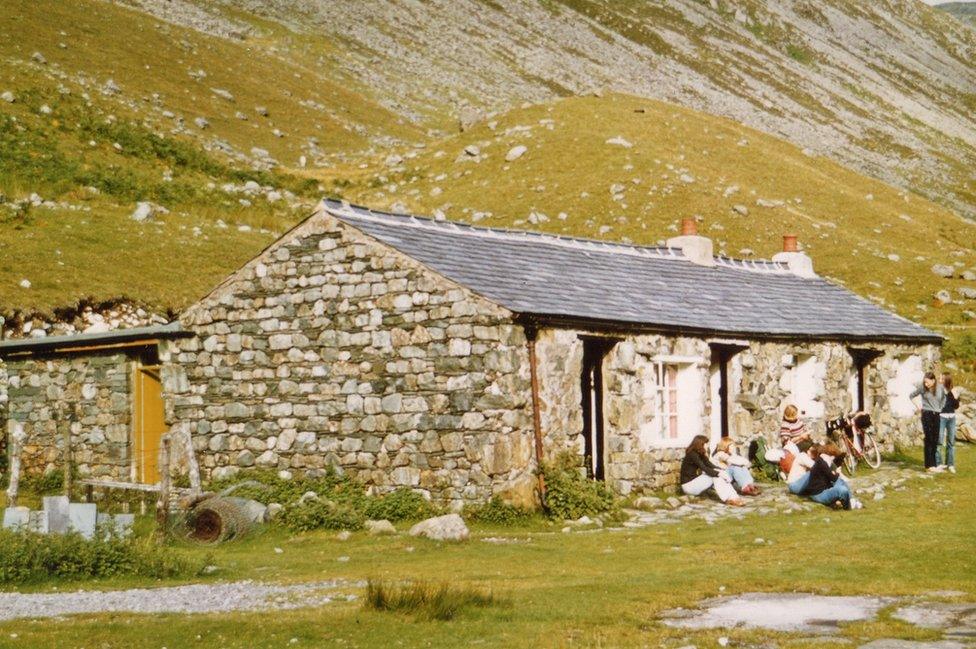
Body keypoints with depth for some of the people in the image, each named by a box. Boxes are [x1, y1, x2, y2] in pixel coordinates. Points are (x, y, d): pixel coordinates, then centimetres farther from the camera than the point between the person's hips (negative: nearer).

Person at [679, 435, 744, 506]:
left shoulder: (700, 455, 11)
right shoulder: (692, 455, -19)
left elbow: (710, 465, 3)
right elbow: (704, 468, -27)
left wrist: (721, 471, -13)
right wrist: (718, 473, -32)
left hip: (696, 480, 9)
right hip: (688, 485, -9)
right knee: (715, 476, -23)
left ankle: (733, 497, -24)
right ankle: (728, 499, -31)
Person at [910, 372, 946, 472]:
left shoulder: (940, 388, 1)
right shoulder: (922, 388, -6)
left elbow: (944, 398, 21)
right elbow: (911, 396, 7)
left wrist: (941, 408, 13)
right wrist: (917, 407, 4)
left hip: (936, 415, 4)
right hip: (927, 415, -4)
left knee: (935, 441, 7)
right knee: (929, 440, -6)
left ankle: (934, 464, 14)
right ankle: (929, 465, -5)